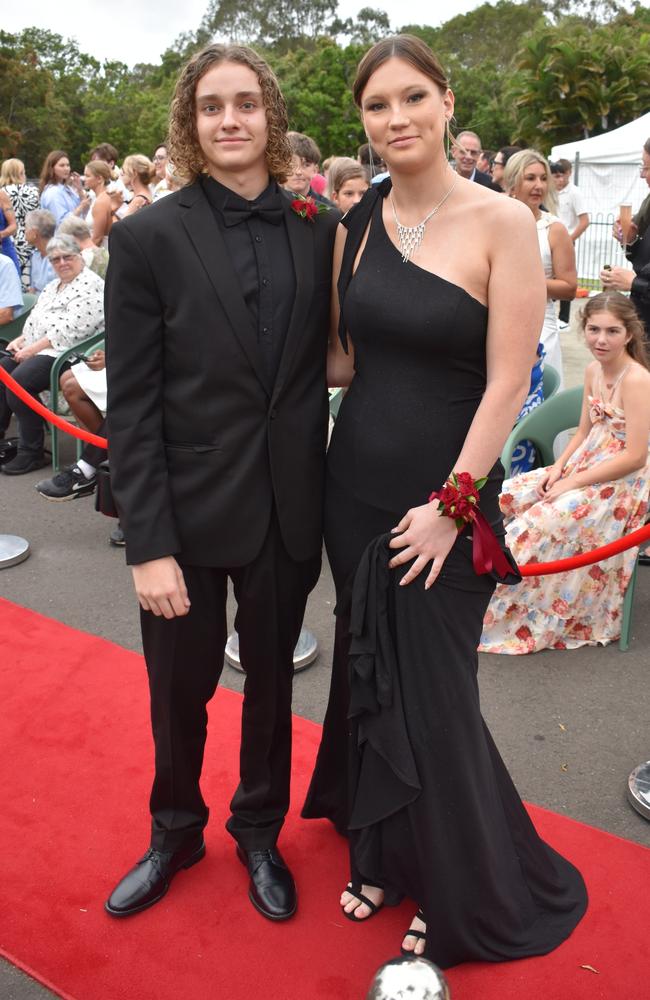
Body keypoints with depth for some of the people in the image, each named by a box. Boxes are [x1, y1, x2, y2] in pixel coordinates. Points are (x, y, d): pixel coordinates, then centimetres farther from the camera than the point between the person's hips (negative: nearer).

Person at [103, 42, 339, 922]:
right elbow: (131, 409, -9)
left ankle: (260, 832, 44)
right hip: (189, 512, -2)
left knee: (271, 683, 18)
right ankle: (175, 834, 44)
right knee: (180, 694, 15)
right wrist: (148, 544, -13)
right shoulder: (148, 237, -7)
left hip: (289, 509, 2)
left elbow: (333, 361, 5)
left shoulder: (321, 229, 0)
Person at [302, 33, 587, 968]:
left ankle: (467, 892, 32)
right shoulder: (357, 224, 4)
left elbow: (507, 382, -13)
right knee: (368, 677, 16)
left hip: (444, 501, -5)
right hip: (355, 486, 5)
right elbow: (347, 359, 11)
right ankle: (387, 853, 41)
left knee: (431, 692, 5)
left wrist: (451, 505, -15)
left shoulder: (502, 222, -11)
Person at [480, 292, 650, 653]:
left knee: (537, 525, -23)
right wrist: (558, 468, -4)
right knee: (506, 497, -5)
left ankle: (500, 617, -9)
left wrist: (571, 483, -19)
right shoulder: (593, 371, 6)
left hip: (620, 484, -8)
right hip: (584, 468, 8)